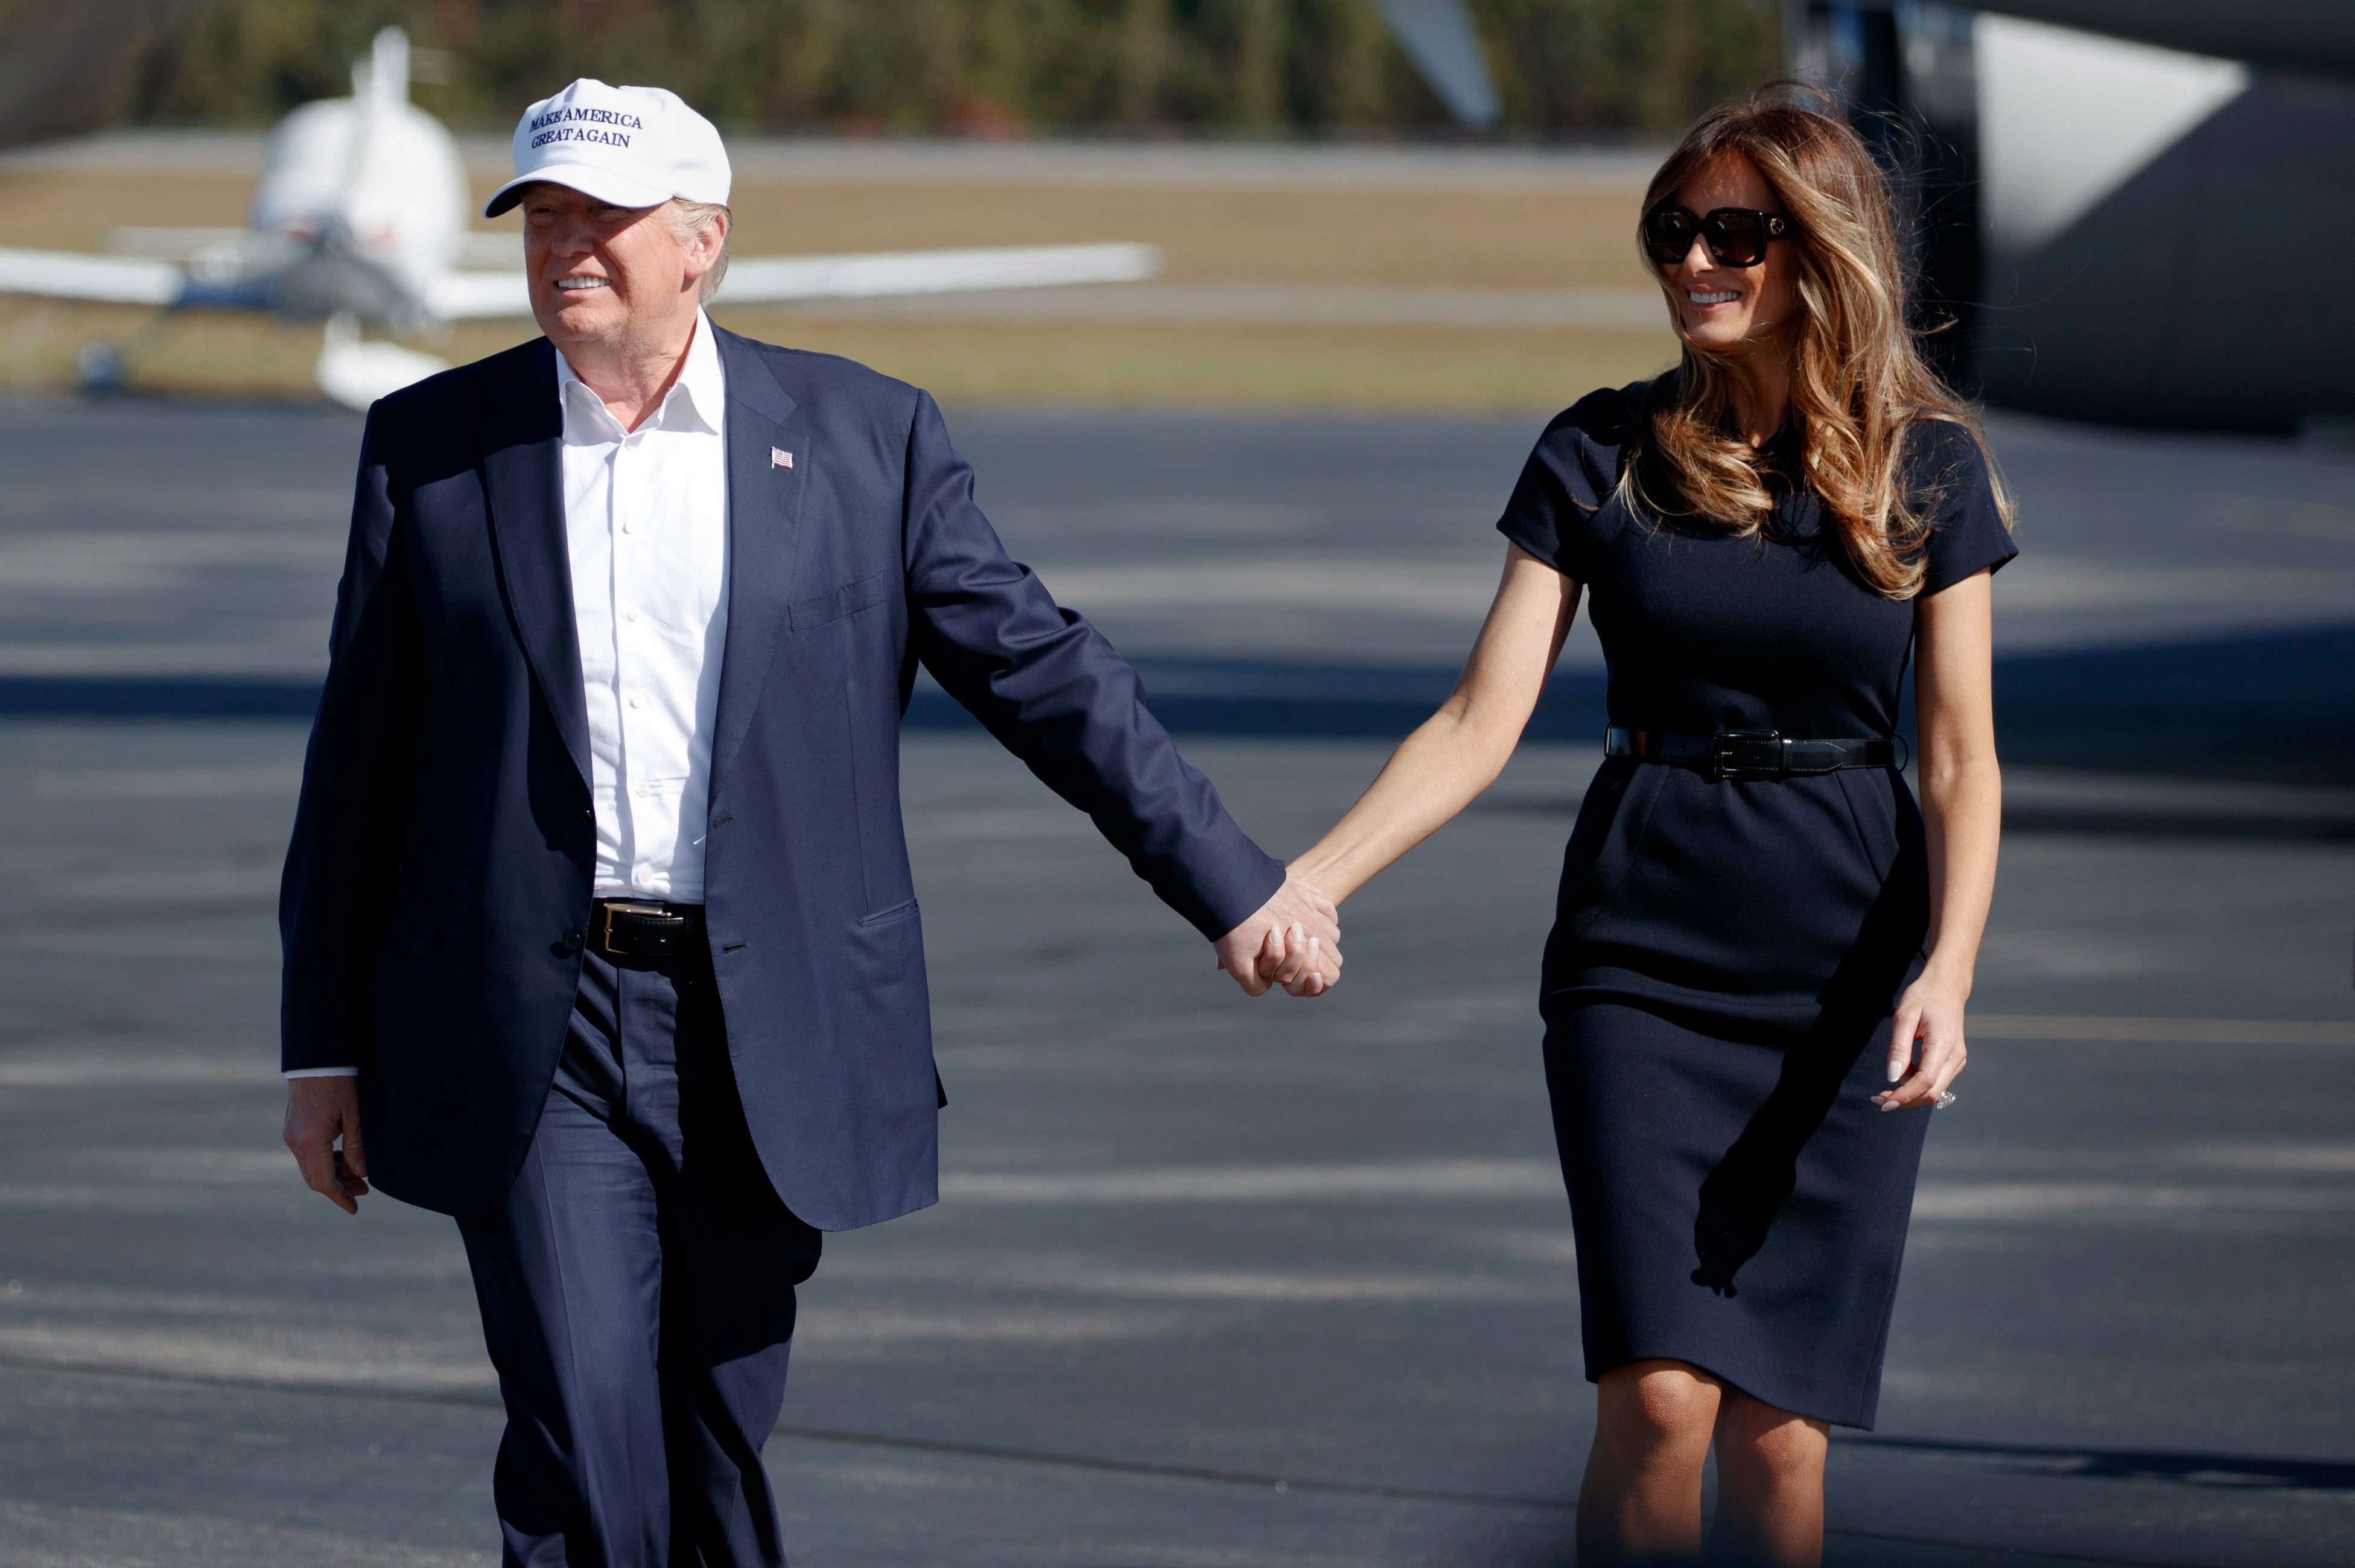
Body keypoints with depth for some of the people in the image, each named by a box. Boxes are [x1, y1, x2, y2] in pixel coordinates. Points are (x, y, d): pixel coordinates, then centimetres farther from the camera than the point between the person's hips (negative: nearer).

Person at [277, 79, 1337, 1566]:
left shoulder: (861, 436, 2)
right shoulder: (432, 446, 4)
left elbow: (1042, 670, 4)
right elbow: (360, 764, 8)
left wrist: (1234, 885, 1)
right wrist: (322, 1046, 8)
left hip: (762, 1040, 0)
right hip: (534, 1037, 0)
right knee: (584, 1444, -11)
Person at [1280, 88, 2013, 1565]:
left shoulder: (1926, 470, 1)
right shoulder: (1603, 457, 2)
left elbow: (1962, 758, -1)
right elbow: (1484, 720, -3)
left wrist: (1948, 972, -17)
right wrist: (1309, 879, -16)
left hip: (1848, 973, 0)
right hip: (1641, 959, 0)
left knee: (1777, 1425, -2)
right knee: (1662, 1397, -14)